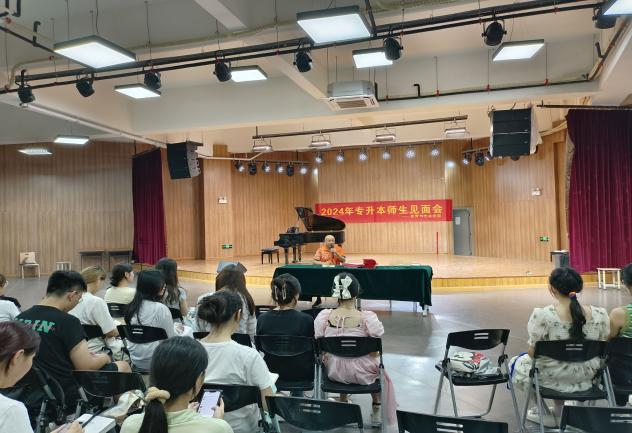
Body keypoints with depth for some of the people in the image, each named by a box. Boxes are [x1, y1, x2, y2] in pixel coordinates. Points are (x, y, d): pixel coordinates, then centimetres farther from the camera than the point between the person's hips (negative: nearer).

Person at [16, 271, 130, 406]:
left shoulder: (20, 319, -2)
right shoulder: (67, 322, -24)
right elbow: (87, 367, -20)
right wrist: (104, 357, 0)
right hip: (69, 394, -7)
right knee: (123, 366, 12)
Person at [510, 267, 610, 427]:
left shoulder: (543, 315, -26)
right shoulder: (600, 314, -12)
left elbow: (533, 353, -15)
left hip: (553, 379, -5)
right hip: (587, 377, 5)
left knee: (516, 363, 26)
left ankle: (546, 415, 26)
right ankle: (559, 412, 35)